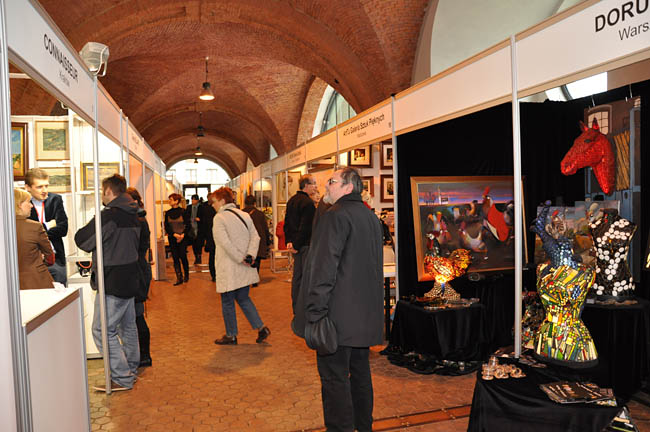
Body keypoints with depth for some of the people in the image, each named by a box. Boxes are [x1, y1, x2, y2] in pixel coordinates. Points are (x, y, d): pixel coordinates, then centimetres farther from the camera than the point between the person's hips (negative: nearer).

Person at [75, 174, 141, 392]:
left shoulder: (108, 217, -19)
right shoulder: (132, 216, 8)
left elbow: (82, 240, -10)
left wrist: (89, 227, 10)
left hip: (113, 283, -9)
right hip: (130, 279, 9)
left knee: (103, 330, -2)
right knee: (127, 326, 19)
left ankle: (122, 378, 1)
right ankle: (131, 370, 32)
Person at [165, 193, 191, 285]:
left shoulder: (183, 211, -4)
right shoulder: (168, 213, 6)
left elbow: (188, 225, -3)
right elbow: (166, 227, 4)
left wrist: (182, 235, -16)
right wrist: (175, 234, -10)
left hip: (183, 238, -3)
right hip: (172, 239, 3)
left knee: (183, 257, -1)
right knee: (175, 258, 0)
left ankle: (186, 275, 19)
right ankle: (179, 278, 2)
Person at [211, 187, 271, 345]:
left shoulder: (219, 218, -11)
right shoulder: (244, 215, 8)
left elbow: (225, 243, -21)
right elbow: (255, 237, 2)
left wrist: (240, 259, -15)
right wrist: (249, 255, -7)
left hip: (228, 269, -6)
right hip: (244, 269, 7)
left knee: (227, 302, 9)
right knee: (243, 298, 18)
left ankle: (231, 335, 20)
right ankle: (261, 328, 12)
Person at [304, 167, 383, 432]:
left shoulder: (336, 216, -15)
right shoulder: (371, 217, 14)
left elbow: (323, 268, -21)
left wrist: (314, 313, -20)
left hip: (340, 315, -9)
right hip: (367, 314, 9)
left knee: (334, 376, 0)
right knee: (360, 371, 20)